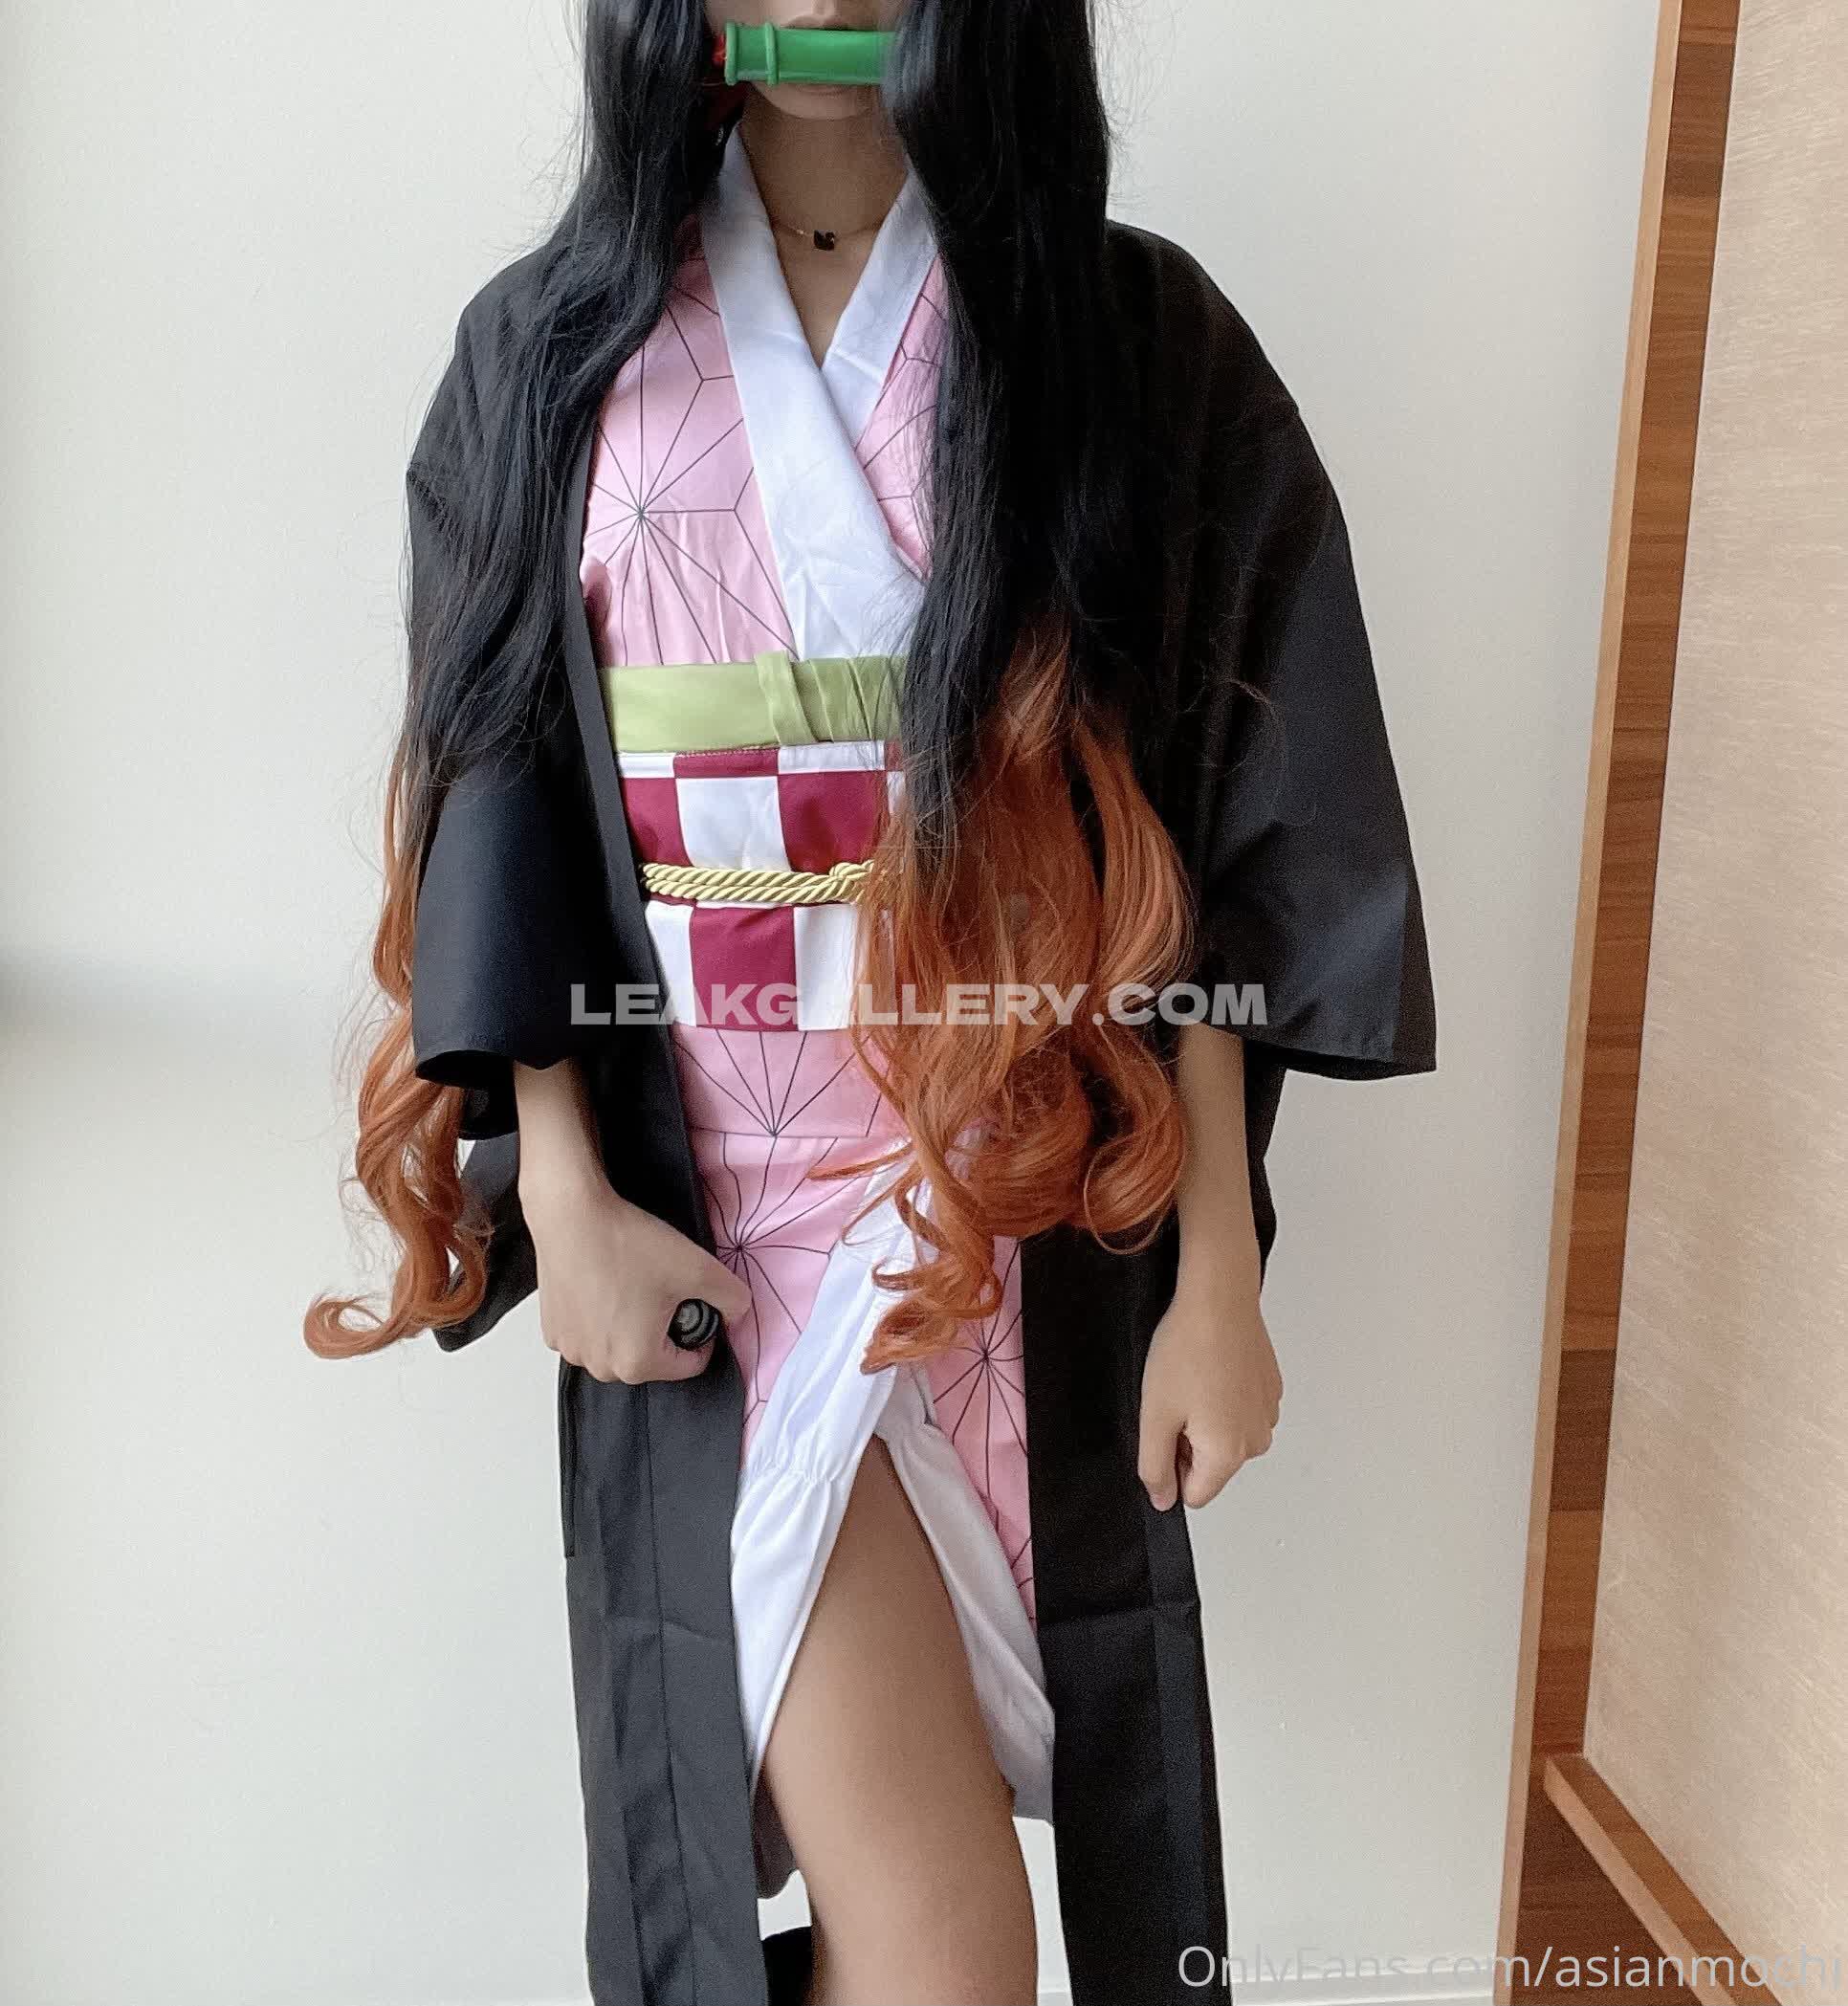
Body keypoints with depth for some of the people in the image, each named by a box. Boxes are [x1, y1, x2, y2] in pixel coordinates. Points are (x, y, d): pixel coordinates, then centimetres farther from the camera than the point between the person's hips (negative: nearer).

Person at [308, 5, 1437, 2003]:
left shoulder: (1135, 339, 2)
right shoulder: (548, 353, 5)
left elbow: (1207, 851, -1)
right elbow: (501, 794, 4)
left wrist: (1219, 1271, -2)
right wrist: (565, 1199, -4)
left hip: (1029, 1220, 1)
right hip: (722, 1227, 0)